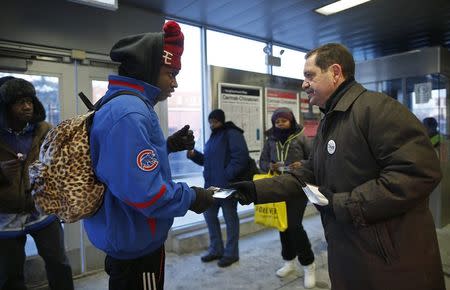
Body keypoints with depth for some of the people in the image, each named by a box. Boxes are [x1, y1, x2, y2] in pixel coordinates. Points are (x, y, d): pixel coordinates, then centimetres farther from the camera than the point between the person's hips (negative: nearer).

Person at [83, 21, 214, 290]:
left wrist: (168, 146, 4)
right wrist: (191, 197, -18)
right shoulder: (129, 113, -27)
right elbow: (143, 191, -33)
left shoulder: (123, 105, 7)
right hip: (135, 244, -10)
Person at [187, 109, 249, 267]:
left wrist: (228, 175, -23)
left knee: (230, 218, 4)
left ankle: (231, 253, 18)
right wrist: (194, 155, 4)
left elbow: (241, 156, -20)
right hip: (211, 184, 9)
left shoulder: (232, 134, -9)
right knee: (209, 214, 14)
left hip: (227, 185, -9)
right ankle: (216, 249, 30)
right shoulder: (213, 136, 18)